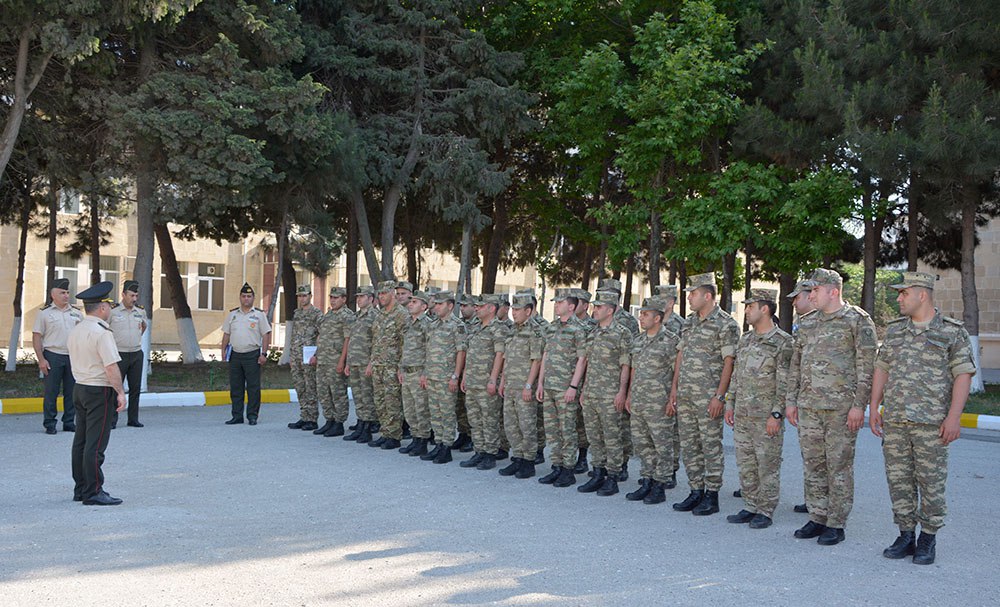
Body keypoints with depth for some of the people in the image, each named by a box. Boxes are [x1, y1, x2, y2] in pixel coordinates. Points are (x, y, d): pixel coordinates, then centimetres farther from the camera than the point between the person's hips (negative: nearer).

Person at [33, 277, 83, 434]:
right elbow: (36, 337, -3)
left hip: (73, 357, 4)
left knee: (71, 392, 7)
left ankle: (69, 422, 15)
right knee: (51, 393, 0)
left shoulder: (76, 313, 11)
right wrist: (41, 359, -10)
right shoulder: (44, 313, 0)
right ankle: (49, 424, 7)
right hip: (53, 356, -4)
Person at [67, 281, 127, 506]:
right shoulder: (101, 332, -17)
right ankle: (93, 493, -3)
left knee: (81, 441, 13)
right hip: (99, 391, -9)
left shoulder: (74, 331, 10)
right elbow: (111, 367, -21)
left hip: (80, 388, 9)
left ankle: (80, 489, 20)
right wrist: (120, 393, -13)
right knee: (96, 444, -6)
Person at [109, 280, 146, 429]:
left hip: (137, 354, 5)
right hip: (119, 354, -5)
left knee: (135, 388, 7)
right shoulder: (113, 310, -8)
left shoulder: (141, 311, 7)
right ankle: (112, 420, 1)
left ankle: (133, 419, 14)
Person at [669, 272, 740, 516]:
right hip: (685, 394, 8)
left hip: (708, 395, -7)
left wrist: (719, 396, -17)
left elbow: (729, 362, -12)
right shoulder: (689, 322, 14)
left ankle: (712, 496, 6)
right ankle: (696, 492, 19)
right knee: (688, 445, 10)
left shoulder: (726, 324, -9)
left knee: (711, 446, -1)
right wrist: (674, 388, 12)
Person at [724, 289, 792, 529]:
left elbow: (785, 382, -14)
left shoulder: (782, 342, -11)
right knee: (745, 464, 11)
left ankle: (766, 512, 9)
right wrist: (730, 404, 15)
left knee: (768, 465, 1)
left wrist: (776, 414, -17)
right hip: (742, 415, 8)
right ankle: (751, 507, 21)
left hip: (766, 417, -7)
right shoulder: (745, 339, 13)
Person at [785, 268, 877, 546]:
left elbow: (866, 366, -8)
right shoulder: (807, 322, 14)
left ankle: (836, 524, 7)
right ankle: (817, 518, 20)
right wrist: (791, 400, 13)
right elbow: (795, 363, 18)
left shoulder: (858, 320, -5)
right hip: (808, 406, 6)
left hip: (842, 407, -6)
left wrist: (859, 405, -14)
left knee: (839, 466, 0)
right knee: (812, 465, 10)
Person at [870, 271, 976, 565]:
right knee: (899, 480, 7)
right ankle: (906, 536, 17)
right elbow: (882, 369, 14)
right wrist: (874, 408, 8)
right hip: (894, 420, 5)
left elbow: (963, 375, -7)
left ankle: (928, 540, 13)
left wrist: (953, 417, -15)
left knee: (931, 482, 1)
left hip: (932, 422, -4)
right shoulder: (895, 330, 10)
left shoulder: (953, 332, -4)